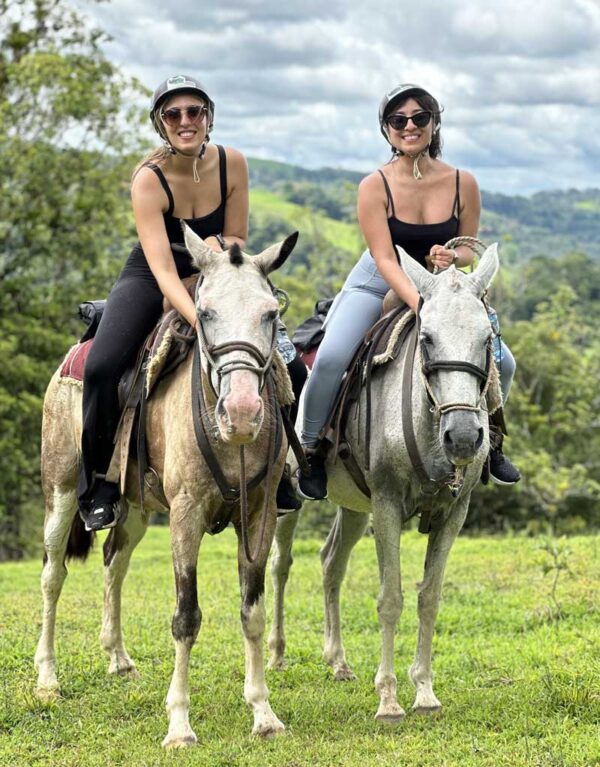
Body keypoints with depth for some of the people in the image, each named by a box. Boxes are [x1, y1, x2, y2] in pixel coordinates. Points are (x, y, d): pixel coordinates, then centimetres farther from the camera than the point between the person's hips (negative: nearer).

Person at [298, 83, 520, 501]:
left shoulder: (462, 183, -10)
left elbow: (470, 249, 0)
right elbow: (385, 259, -23)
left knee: (503, 363, -7)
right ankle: (310, 450, -6)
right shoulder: (375, 187, -18)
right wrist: (419, 304, -38)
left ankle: (489, 439, 22)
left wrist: (451, 257, -25)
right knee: (330, 358, -28)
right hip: (378, 285, -3)